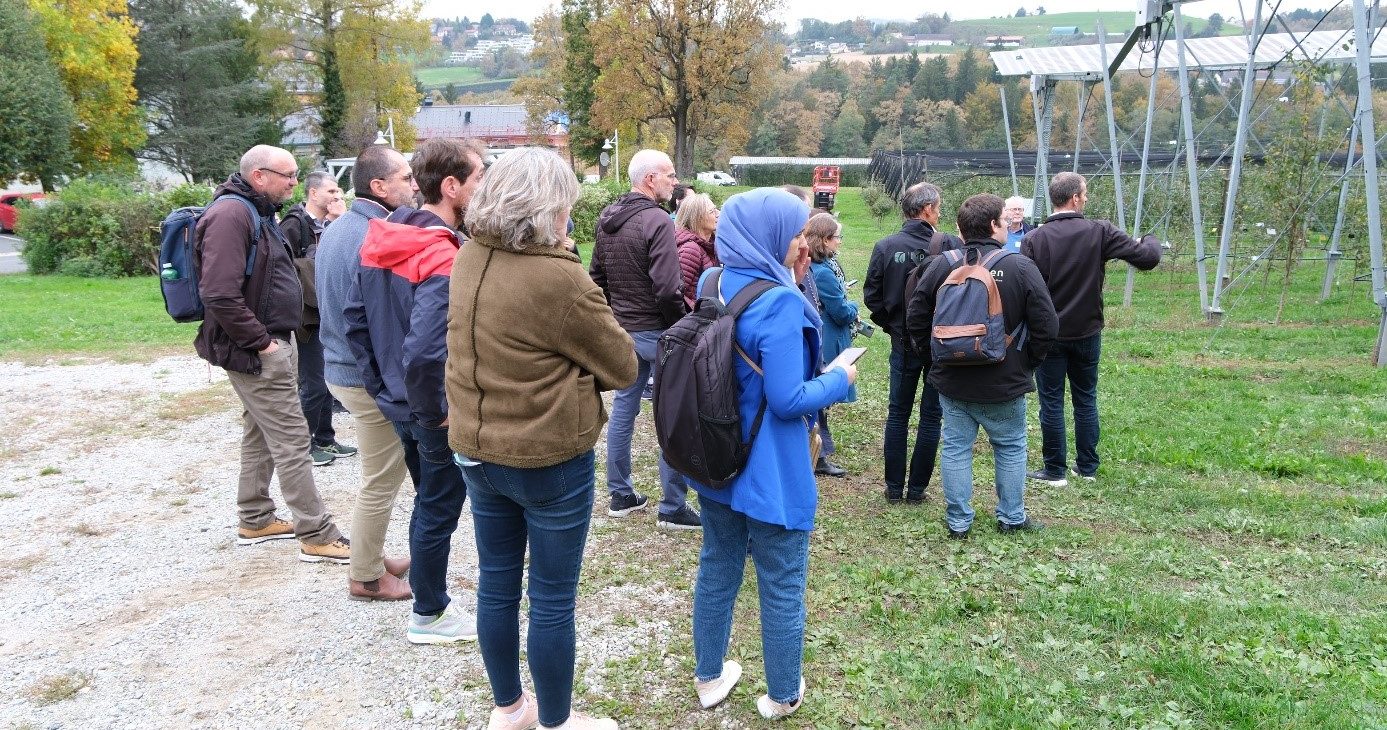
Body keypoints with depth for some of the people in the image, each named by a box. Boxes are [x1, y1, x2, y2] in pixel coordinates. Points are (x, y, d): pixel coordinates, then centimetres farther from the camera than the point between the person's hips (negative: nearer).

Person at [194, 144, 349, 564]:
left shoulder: (257, 213, 15)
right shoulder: (230, 216, -19)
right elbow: (220, 295, -28)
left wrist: (279, 337, 15)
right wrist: (261, 341, -20)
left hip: (273, 343, 11)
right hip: (257, 353, -11)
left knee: (260, 435, 18)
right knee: (292, 441, -7)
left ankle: (255, 521, 31)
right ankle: (317, 537, -2)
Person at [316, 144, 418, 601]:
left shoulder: (335, 229, 10)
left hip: (340, 367, 10)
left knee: (379, 475, 22)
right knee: (381, 482, 4)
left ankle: (372, 557, 35)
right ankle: (366, 578, 17)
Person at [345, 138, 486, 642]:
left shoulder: (381, 242, 1)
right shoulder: (442, 259, -26)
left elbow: (355, 318, 8)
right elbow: (424, 353, -35)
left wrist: (380, 385, 12)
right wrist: (435, 412, -20)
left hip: (397, 403, 8)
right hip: (438, 417, -8)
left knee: (428, 504, 24)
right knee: (439, 513, 10)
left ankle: (430, 594, 40)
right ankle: (429, 616, 27)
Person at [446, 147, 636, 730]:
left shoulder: (468, 260, -1)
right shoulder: (559, 279, -23)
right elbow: (622, 366, -12)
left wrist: (546, 367, 0)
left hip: (478, 450, 7)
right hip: (550, 460, -7)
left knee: (496, 586, 19)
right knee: (552, 601, 9)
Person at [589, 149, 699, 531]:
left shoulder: (606, 219, 8)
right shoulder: (657, 221, -19)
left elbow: (596, 275, 17)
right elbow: (667, 289, -24)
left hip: (621, 329, 9)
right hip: (656, 331, -8)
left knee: (623, 407, 16)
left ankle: (620, 495, 25)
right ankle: (672, 509, 6)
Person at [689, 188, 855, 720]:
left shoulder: (709, 287, 0)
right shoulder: (780, 302, -24)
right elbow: (787, 399, -23)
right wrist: (839, 380, -7)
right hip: (770, 473, -7)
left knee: (717, 570, 21)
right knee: (782, 587, 11)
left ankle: (709, 677, 38)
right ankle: (783, 696, 28)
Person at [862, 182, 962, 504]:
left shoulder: (885, 246, -7)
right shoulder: (950, 244, -13)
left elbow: (872, 295, -4)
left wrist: (890, 324, 9)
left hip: (903, 342, 2)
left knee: (898, 413, 13)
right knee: (931, 415, 10)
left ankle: (894, 486, 16)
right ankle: (916, 488, 14)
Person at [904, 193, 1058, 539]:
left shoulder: (941, 265, -6)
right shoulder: (1020, 267, -13)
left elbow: (915, 319, -2)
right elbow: (1046, 326, -12)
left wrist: (934, 355, 11)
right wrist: (1027, 362, 3)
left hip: (951, 381, 2)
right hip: (1005, 383, -2)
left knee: (956, 448, 12)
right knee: (1011, 448, 17)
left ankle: (958, 522, 18)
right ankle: (1011, 517, 28)